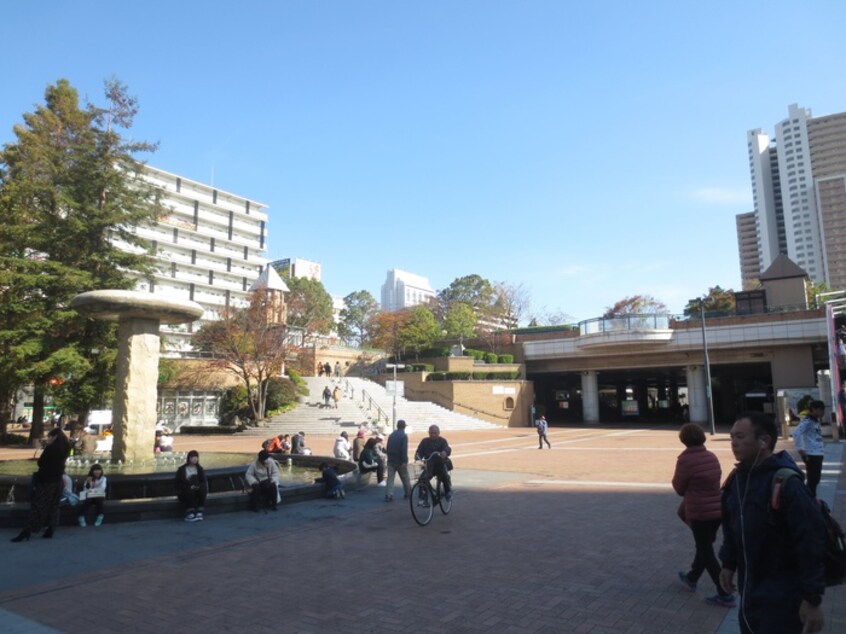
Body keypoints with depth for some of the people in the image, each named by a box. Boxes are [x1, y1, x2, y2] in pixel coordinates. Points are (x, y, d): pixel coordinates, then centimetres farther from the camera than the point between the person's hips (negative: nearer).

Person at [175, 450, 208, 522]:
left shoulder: (200, 469, 13)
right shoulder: (181, 470, 5)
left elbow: (204, 482, 8)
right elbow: (179, 484, -2)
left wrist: (198, 486, -15)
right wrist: (189, 487, -19)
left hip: (198, 490, 2)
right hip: (184, 492, -2)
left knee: (202, 489, -31)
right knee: (190, 492, -35)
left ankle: (199, 513, -38)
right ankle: (190, 514, -44)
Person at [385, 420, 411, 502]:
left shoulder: (391, 435, 11)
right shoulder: (404, 435, -10)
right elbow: (404, 449, -19)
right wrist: (404, 461, -20)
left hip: (391, 460, 5)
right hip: (400, 461, -5)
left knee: (390, 478, 2)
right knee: (405, 478, 10)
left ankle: (388, 495, -9)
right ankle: (408, 494, 21)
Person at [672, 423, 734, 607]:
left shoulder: (685, 459, -18)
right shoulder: (712, 456, 3)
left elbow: (679, 488, -8)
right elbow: (714, 481, 11)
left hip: (700, 512, -7)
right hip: (718, 509, 7)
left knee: (706, 552, 6)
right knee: (704, 546, 21)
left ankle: (725, 595, 10)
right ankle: (691, 578, 38)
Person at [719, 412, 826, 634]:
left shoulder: (786, 483, -23)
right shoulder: (737, 479, 1)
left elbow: (811, 543, -22)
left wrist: (812, 599, -19)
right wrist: (728, 564, 12)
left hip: (782, 598, -7)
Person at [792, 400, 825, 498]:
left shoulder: (815, 421, 14)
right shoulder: (807, 421, -16)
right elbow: (796, 434, -28)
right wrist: (800, 450, -23)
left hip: (818, 455, 9)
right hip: (811, 455, -9)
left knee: (815, 479, 16)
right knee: (812, 480, -4)